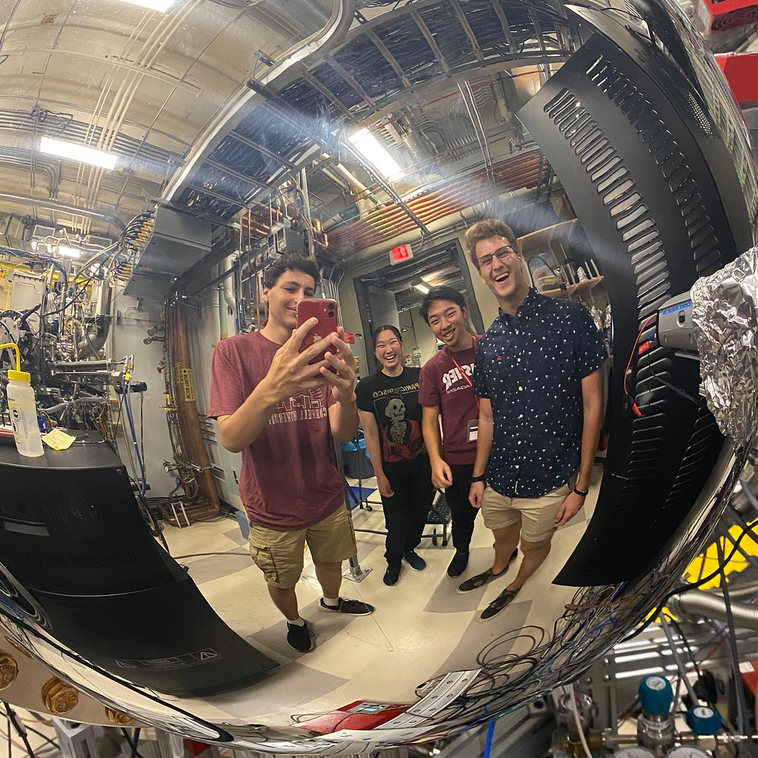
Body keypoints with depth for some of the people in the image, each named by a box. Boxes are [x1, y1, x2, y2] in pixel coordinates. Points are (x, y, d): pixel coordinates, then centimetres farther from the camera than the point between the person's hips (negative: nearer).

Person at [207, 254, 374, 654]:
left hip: (326, 497, 3)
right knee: (282, 580, 19)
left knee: (330, 560, 24)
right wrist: (271, 390, -46)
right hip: (273, 509, -3)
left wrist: (345, 393, -39)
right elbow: (231, 439, -24)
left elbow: (343, 433, -14)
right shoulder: (234, 351, -14)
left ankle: (331, 601, 57)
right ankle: (294, 621, 52)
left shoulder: (318, 354, -4)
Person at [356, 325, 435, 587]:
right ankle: (393, 561, 42)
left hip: (422, 463, 2)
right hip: (392, 468, -2)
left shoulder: (420, 377, -6)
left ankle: (409, 549, 51)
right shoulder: (367, 386, -11)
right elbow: (371, 434, -8)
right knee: (397, 520, 11)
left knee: (420, 511, 19)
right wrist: (379, 474, -7)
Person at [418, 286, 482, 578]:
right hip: (458, 462, 1)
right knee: (461, 516, 21)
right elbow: (430, 419, -1)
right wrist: (436, 460, -13)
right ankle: (461, 551, 54)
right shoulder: (432, 369, -5)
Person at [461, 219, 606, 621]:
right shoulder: (488, 343, 1)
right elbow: (487, 417, 8)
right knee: (503, 537, 27)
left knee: (535, 545, 20)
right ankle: (497, 569, 59)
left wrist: (581, 485, -9)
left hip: (549, 479, -3)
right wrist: (478, 476, 9)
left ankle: (515, 586, 51)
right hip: (498, 478, 4)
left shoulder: (570, 317, -12)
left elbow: (592, 405, -10)